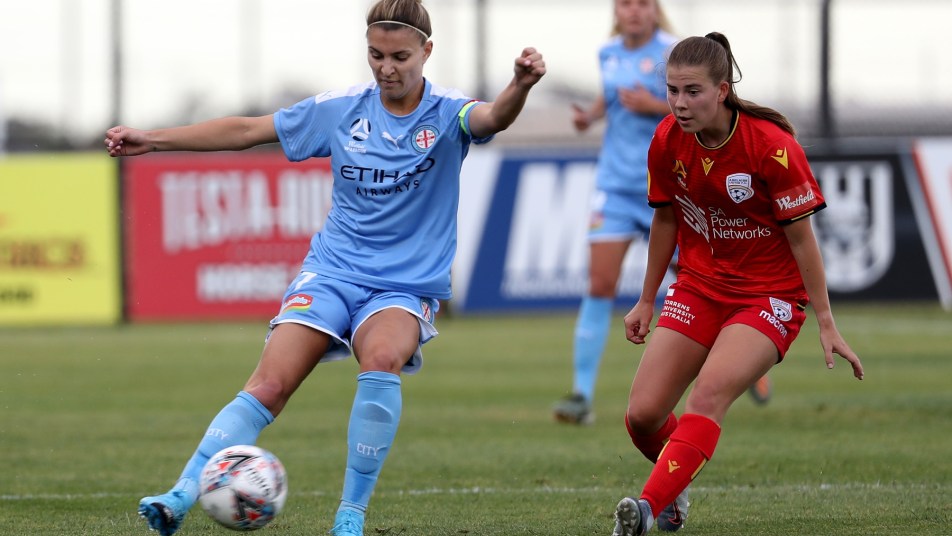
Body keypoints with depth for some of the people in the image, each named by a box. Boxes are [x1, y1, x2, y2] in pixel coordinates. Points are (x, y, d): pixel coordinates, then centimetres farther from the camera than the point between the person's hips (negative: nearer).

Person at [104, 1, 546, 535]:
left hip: (406, 286, -2)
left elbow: (492, 117, -29)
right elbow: (246, 131, 10)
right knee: (268, 385, -19)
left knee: (382, 360, -34)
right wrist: (152, 139, 8)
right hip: (332, 272, 2)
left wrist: (521, 85, -53)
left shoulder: (446, 113, -6)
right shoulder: (341, 110, 3)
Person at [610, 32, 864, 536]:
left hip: (769, 295, -5)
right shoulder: (668, 141, -6)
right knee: (642, 415, -5)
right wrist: (646, 300, 15)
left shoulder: (772, 146, -20)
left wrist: (826, 323, -12)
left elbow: (801, 236, -13)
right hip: (699, 284, 5)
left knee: (708, 394, -29)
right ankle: (675, 483, 26)